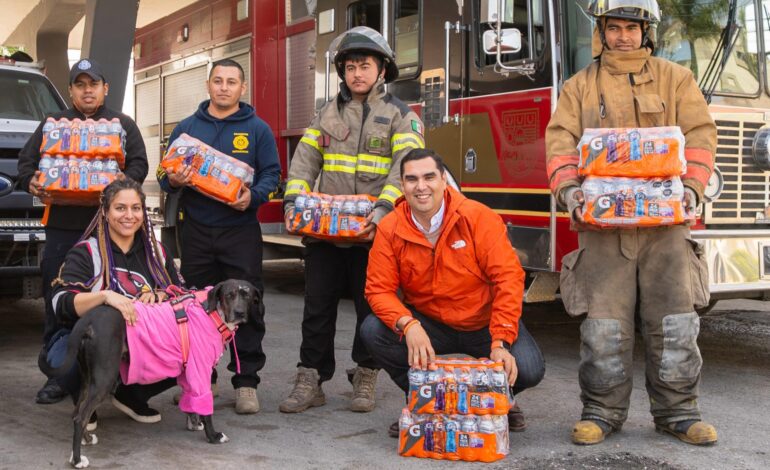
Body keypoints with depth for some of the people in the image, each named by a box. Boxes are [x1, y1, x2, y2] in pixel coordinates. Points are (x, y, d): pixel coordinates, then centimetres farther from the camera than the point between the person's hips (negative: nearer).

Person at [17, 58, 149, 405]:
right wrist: (31, 181, -7)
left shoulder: (123, 125, 14)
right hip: (62, 225, 2)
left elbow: (139, 164, 5)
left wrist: (125, 181, -17)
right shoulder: (52, 124, 19)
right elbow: (26, 161, 16)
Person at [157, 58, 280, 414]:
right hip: (196, 230, 2)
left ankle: (246, 381, 4)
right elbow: (165, 173, 14)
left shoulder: (257, 129, 7)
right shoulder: (186, 127, 14)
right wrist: (172, 180, -9)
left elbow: (272, 174, 4)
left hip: (241, 229, -2)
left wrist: (253, 197, -16)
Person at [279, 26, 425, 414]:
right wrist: (293, 201, -10)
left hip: (371, 232, -3)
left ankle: (365, 380, 21)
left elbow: (406, 170, -13)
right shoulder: (327, 114, 13)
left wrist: (383, 210, -27)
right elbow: (305, 160, 7)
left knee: (371, 308, 6)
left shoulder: (400, 116, -1)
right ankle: (310, 382, 14)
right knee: (318, 306, 6)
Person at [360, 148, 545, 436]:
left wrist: (500, 342, -28)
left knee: (528, 370, -26)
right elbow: (379, 289, -11)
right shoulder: (390, 229, -10)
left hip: (484, 324, -2)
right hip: (428, 324, 2)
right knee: (373, 331, -24)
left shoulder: (478, 218, -16)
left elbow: (508, 278, -20)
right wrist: (408, 325, -32)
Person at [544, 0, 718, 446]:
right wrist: (568, 186, -15)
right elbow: (561, 140, 4)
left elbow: (700, 134, 4)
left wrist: (692, 186, -12)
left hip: (664, 221, 1)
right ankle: (603, 410, 11)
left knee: (675, 321, 2)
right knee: (604, 325, 0)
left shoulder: (675, 79, 13)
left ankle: (678, 409, 14)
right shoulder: (580, 86, 14)